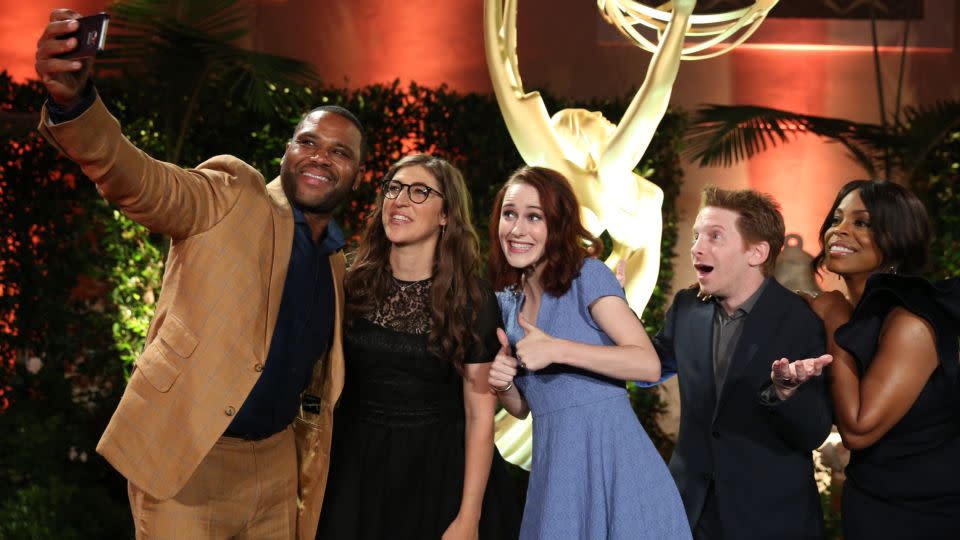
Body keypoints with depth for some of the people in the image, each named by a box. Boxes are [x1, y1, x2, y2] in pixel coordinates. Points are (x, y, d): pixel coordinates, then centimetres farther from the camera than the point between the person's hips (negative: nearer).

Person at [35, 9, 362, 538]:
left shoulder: (335, 261, 11)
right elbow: (137, 178, -24)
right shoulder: (231, 195, -6)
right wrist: (72, 99, -43)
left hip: (277, 464, 6)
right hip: (187, 458, -5)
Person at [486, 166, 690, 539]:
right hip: (553, 464, 5)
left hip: (609, 452, -5)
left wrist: (557, 350, -21)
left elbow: (649, 365, -16)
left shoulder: (587, 274, -7)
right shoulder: (507, 300, 11)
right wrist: (502, 384, -6)